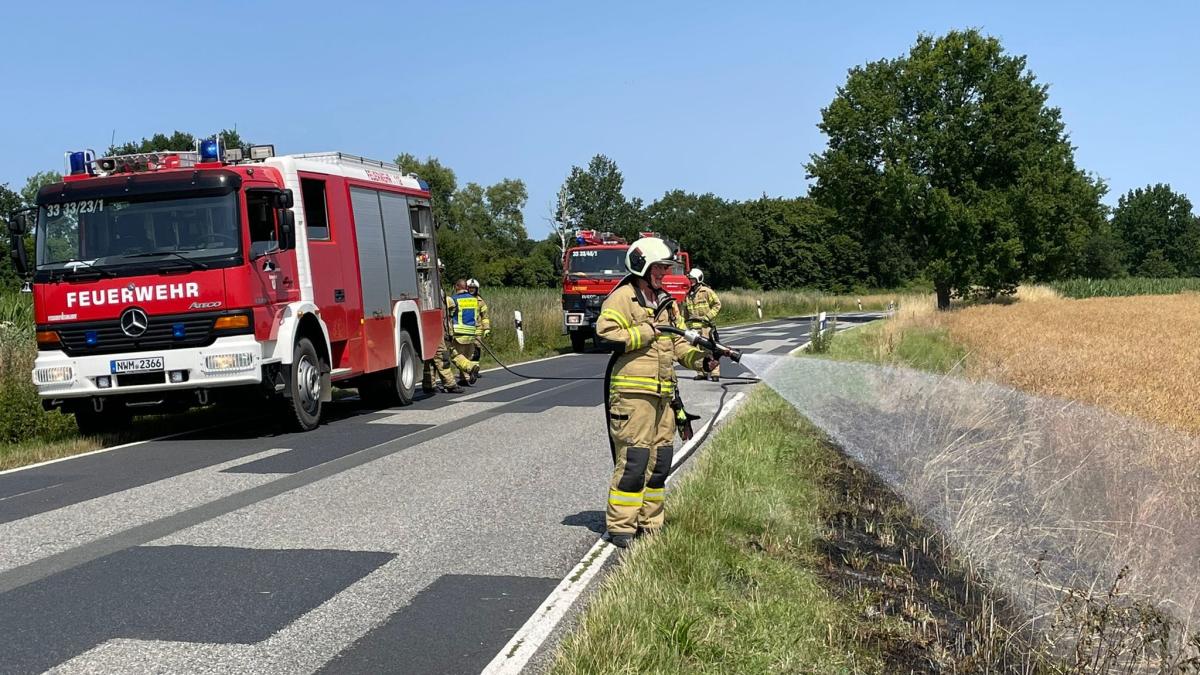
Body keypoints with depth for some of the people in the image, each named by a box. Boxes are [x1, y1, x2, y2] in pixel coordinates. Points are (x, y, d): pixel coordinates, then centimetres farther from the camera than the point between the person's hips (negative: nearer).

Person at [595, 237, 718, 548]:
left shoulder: (667, 303, 19)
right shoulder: (622, 298, -7)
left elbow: (676, 343, 22)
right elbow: (605, 332, -18)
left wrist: (700, 359, 4)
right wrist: (647, 332, -15)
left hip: (663, 393, 9)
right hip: (632, 391, -8)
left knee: (660, 458, 12)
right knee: (633, 458, -9)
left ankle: (650, 523, 23)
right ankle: (619, 526, -1)